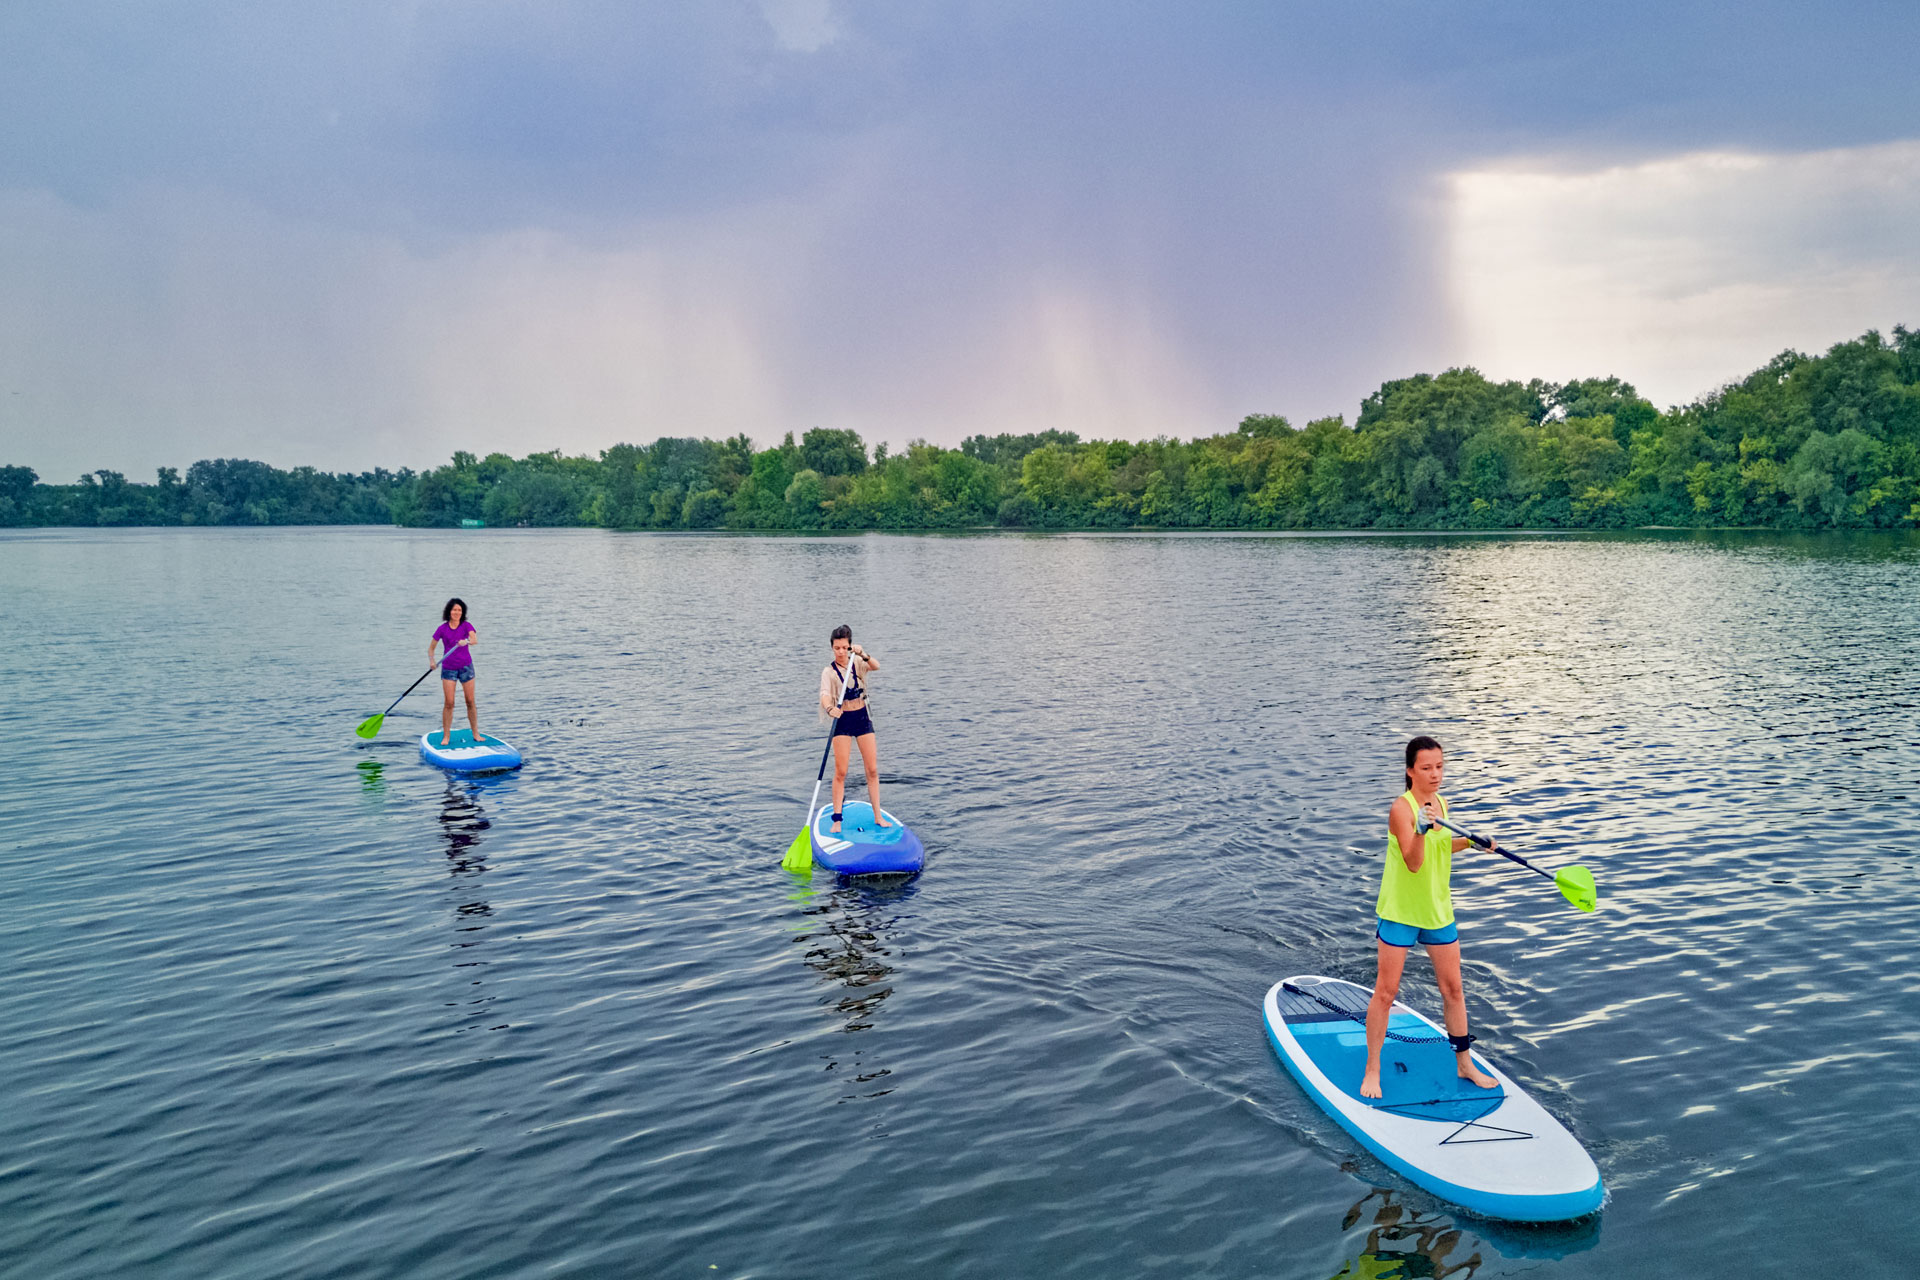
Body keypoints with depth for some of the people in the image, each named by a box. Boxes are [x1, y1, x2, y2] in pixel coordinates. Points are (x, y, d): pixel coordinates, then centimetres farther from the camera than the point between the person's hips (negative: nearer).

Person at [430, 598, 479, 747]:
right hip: (448, 668, 0)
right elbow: (431, 647, 5)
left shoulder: (466, 626, -2)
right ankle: (446, 736, 1)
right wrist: (431, 661, -14)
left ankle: (476, 734, 10)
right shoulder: (442, 628, 0)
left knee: (470, 702, 2)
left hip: (465, 666, 0)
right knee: (449, 703, -5)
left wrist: (466, 641, -44)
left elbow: (474, 639, -22)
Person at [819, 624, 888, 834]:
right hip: (842, 721, -3)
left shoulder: (857, 662, -1)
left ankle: (877, 816, 12)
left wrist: (863, 654, -38)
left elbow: (876, 667, -20)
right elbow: (824, 694, -27)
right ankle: (837, 819, 1)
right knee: (840, 772, -5)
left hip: (862, 717, 3)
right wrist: (829, 708, -49)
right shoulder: (829, 672, -10)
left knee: (872, 769, 4)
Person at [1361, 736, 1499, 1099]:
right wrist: (1421, 830, -44)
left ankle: (1465, 1064, 30)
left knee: (1452, 989, 14)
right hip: (1400, 911, -6)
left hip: (1439, 910, 7)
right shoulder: (1402, 807, -19)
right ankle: (1372, 1070, 12)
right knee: (1386, 992, 0)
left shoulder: (1441, 803, 4)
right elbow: (1413, 862, -29)